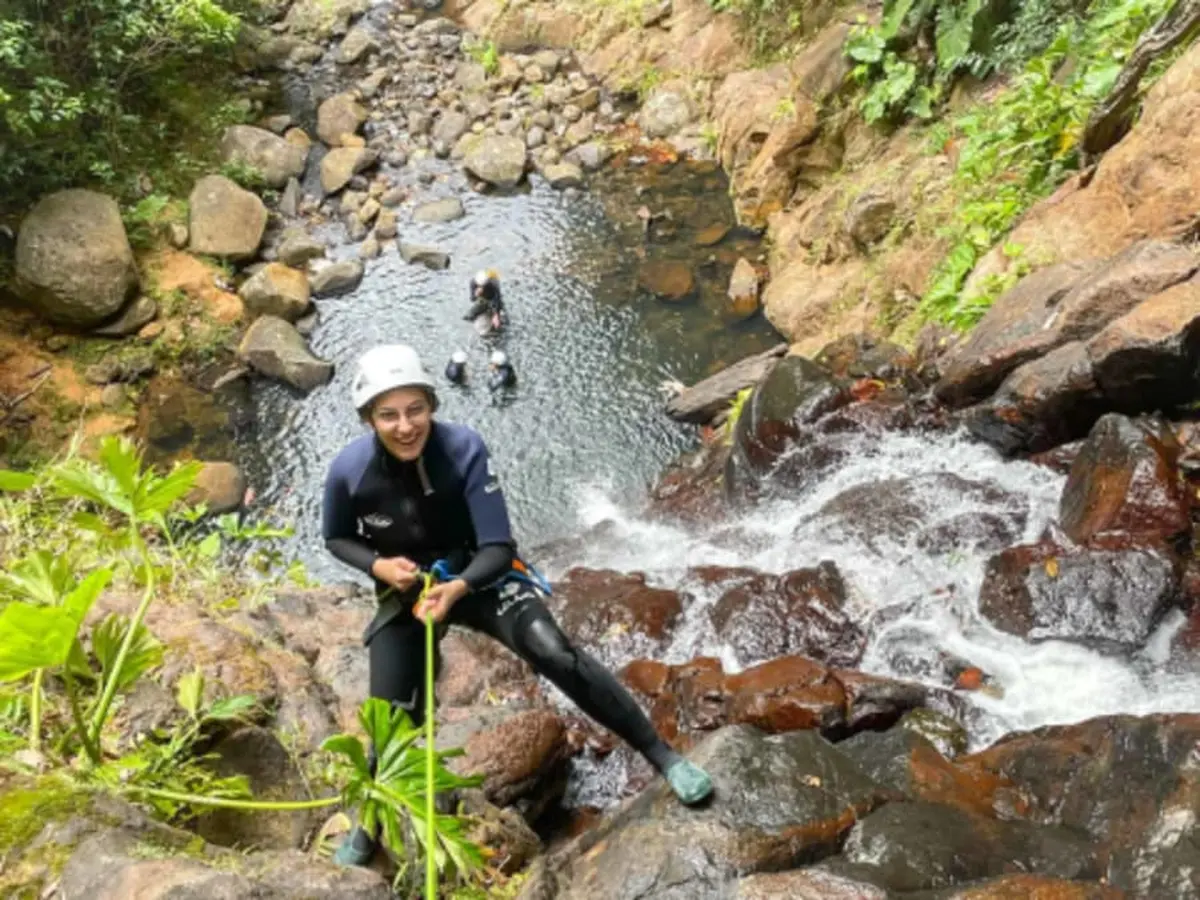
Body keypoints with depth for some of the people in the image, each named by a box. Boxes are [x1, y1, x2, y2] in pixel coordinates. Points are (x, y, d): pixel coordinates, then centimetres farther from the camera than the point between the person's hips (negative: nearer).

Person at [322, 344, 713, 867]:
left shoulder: (463, 448, -26)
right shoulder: (349, 471, -21)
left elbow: (497, 547, -21)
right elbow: (335, 538, 0)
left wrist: (458, 587, -40)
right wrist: (377, 565, -20)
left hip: (478, 574, -2)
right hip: (403, 592, 2)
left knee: (555, 654, -24)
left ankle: (661, 754, -9)